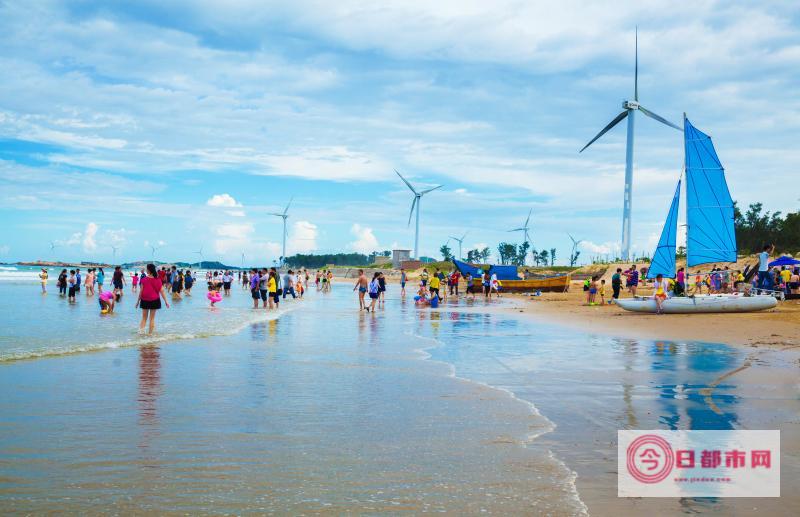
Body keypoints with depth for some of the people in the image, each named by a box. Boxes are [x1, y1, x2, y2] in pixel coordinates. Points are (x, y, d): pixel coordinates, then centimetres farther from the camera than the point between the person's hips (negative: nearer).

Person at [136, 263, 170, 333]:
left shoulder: (144, 280, -10)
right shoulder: (157, 280, -6)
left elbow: (141, 291, -7)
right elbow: (162, 291, -5)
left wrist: (138, 301, 3)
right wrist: (166, 301, 0)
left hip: (145, 301, -1)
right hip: (154, 301, 1)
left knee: (144, 318, 11)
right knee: (152, 318, 9)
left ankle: (141, 330, -6)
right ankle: (150, 333, 10)